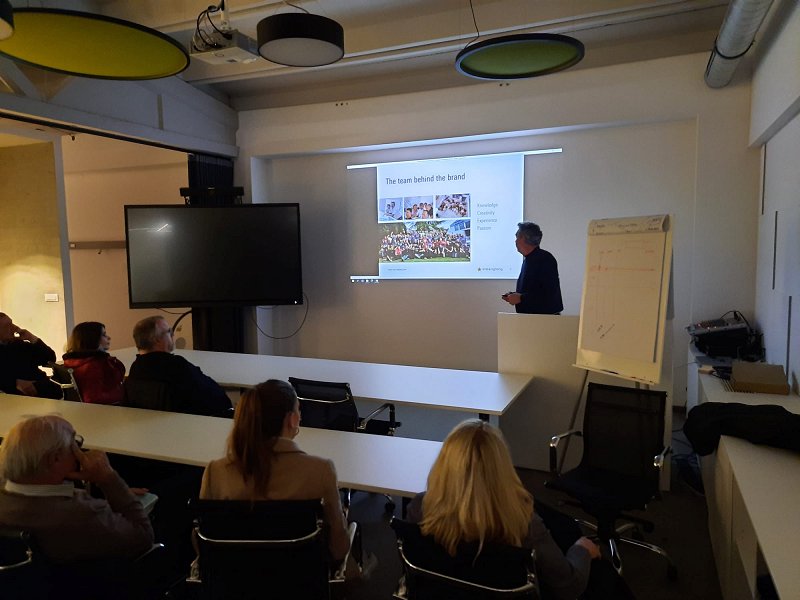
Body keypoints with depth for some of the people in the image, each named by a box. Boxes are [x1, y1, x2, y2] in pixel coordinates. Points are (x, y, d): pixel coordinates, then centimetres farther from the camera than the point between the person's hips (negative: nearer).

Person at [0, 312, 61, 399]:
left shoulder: (20, 344, 19)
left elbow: (51, 358, 14)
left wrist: (34, 339, 2)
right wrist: (16, 383, -24)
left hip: (39, 385, 4)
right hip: (14, 393, -4)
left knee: (55, 389, -25)